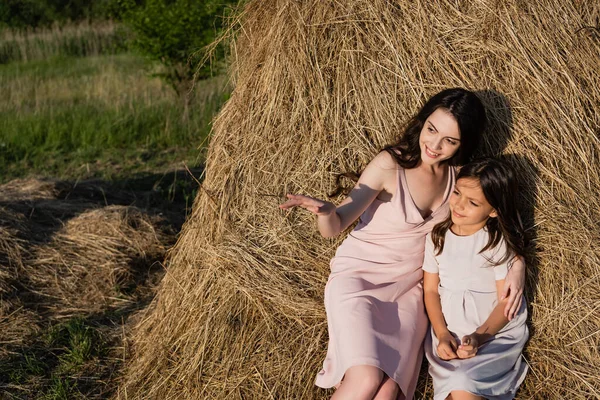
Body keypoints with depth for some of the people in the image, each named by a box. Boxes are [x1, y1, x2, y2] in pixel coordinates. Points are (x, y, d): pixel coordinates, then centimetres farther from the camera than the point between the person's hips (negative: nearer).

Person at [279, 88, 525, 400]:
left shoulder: (459, 176, -3)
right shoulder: (390, 165, -16)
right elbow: (334, 228, -17)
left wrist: (517, 263, -11)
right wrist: (325, 211, -40)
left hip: (409, 287, 4)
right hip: (359, 274, -4)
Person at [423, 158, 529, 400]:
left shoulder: (500, 243, -7)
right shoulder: (437, 236, 4)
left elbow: (507, 301, -8)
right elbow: (431, 289, 5)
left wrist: (479, 337, -21)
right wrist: (442, 334, -9)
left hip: (496, 332, -3)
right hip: (450, 333, 3)